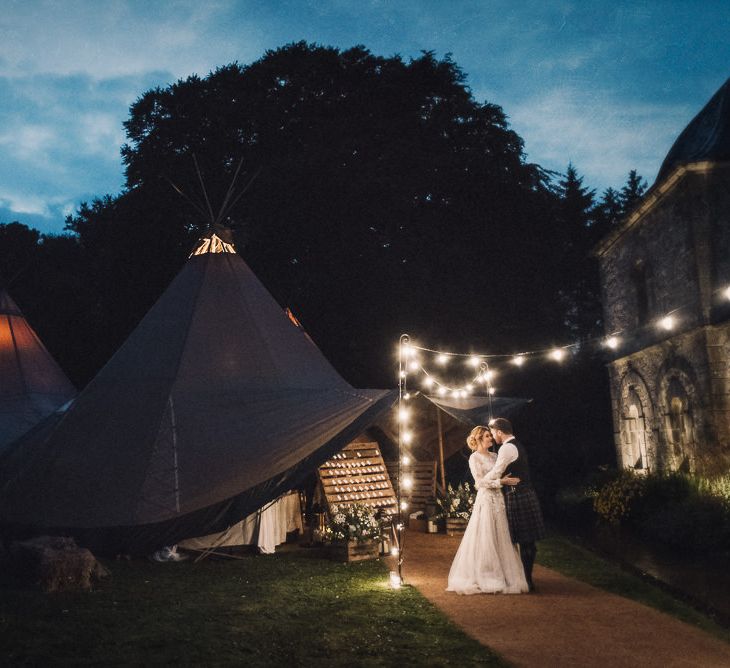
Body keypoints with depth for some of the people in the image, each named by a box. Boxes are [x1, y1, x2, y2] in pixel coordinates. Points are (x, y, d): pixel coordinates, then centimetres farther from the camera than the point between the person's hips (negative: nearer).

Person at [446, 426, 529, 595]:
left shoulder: (494, 456, 16)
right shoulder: (474, 458, -5)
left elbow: (502, 475, 17)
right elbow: (480, 481, -14)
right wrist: (502, 481, -19)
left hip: (499, 500, 7)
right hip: (486, 500, -7)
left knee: (501, 539, 8)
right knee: (485, 539, -4)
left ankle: (501, 575, 16)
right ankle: (483, 578, 5)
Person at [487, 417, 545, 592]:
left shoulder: (507, 448, -13)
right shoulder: (517, 445, 18)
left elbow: (495, 474, -14)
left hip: (517, 498, -9)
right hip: (527, 495, 9)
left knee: (523, 540, -3)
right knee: (528, 540, 11)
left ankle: (526, 581, 3)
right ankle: (527, 578, 18)